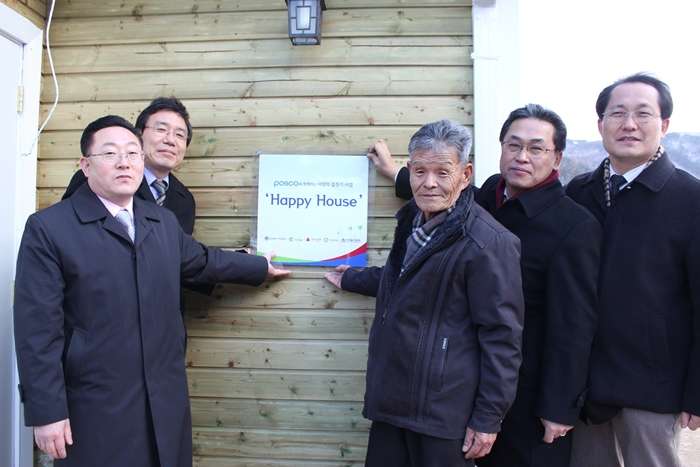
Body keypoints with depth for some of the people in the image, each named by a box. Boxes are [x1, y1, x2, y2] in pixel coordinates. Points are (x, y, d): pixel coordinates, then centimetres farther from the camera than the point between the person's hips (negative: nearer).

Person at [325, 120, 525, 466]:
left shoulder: (489, 242, -18)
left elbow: (502, 336, -16)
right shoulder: (412, 219, 7)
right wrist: (351, 280, 35)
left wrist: (489, 418, -13)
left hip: (444, 412, -7)